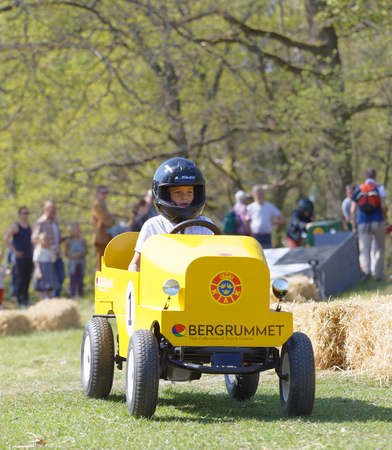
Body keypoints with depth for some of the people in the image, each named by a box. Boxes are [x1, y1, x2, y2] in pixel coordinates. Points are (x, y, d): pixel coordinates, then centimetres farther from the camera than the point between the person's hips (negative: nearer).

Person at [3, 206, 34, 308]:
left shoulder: (29, 227, 15)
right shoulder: (15, 226, -7)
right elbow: (5, 238, -14)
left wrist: (31, 250, 15)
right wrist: (15, 251, -15)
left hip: (29, 257, 7)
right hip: (19, 257, -7)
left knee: (27, 279, 7)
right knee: (19, 279, -7)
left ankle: (25, 300, 12)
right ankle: (20, 300, -3)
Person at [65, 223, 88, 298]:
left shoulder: (82, 241, 4)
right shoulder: (69, 241, -2)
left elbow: (86, 251, 9)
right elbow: (66, 253, 1)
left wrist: (82, 254, -11)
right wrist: (72, 256, -16)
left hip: (81, 263, 2)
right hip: (73, 263, -2)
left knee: (80, 280, 5)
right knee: (73, 279, -4)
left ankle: (80, 294, 12)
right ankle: (72, 294, -3)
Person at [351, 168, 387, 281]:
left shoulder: (358, 190, 9)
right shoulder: (380, 188, 1)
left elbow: (352, 210, 5)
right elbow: (383, 206, -10)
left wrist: (354, 226, 8)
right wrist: (385, 217, 9)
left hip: (362, 224, 1)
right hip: (377, 221, -1)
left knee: (364, 249, -4)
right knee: (380, 248, 14)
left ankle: (366, 269, -30)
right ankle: (378, 274, 12)